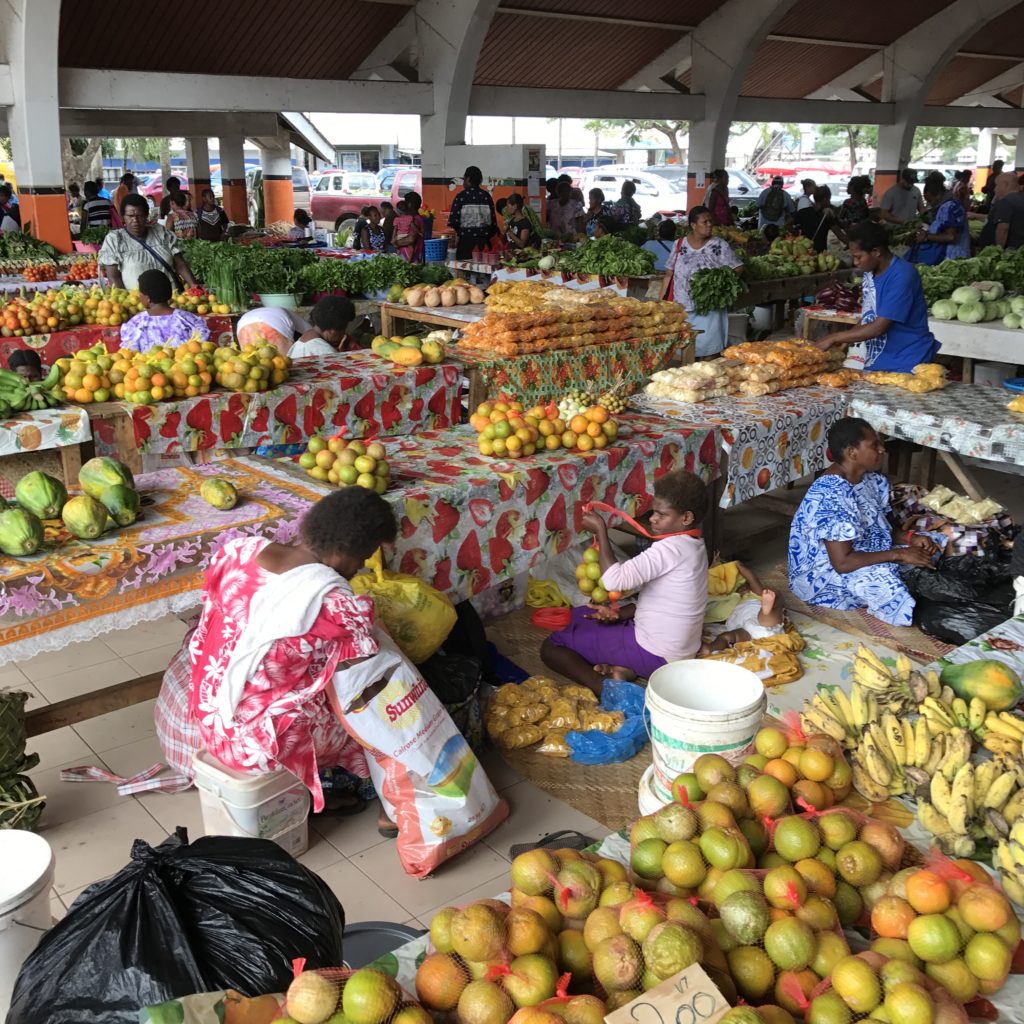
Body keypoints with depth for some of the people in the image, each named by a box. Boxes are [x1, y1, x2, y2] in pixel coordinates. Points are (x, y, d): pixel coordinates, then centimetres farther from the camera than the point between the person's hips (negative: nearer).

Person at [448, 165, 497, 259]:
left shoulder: (461, 196, -6)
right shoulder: (486, 196, 3)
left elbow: (453, 220, -8)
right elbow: (493, 219, 3)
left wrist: (458, 230, 12)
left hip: (466, 238, -3)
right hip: (484, 240, 3)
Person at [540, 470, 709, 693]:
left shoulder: (671, 549, -26)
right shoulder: (694, 546, 5)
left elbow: (613, 579, -33)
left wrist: (600, 531, -22)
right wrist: (620, 613, -1)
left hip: (655, 655, -10)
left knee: (552, 646, -4)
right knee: (579, 615, 21)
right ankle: (624, 668, 2)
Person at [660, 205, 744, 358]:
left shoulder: (720, 246, -1)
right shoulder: (679, 245, 5)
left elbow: (738, 268, 0)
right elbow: (669, 275, 8)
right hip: (681, 309, 2)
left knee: (709, 348, -2)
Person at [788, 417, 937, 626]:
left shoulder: (872, 479, -1)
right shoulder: (831, 496, -29)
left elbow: (882, 525, 12)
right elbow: (843, 563, -31)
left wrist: (911, 538, -9)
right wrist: (900, 554, -27)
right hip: (824, 574, -8)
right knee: (879, 576, -32)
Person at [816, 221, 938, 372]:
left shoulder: (902, 275, -19)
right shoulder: (870, 272, 6)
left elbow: (879, 327, -22)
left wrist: (834, 338, -17)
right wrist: (846, 341, -1)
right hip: (875, 363, 7)